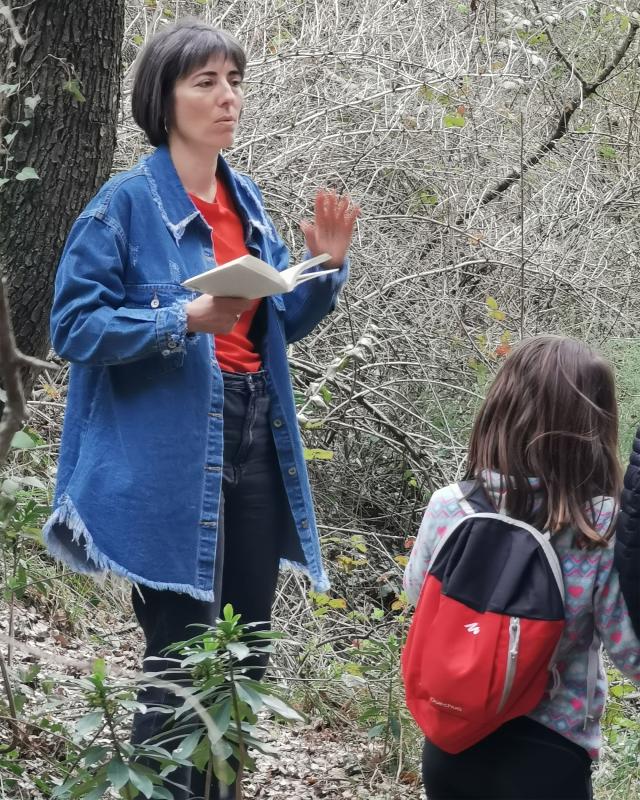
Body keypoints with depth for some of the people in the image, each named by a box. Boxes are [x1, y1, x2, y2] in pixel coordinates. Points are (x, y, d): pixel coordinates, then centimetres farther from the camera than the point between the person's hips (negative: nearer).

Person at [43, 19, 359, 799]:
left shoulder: (246, 200, 12)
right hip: (168, 463, -7)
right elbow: (74, 326, -11)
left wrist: (325, 264, 1)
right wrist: (186, 318, -22)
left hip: (253, 445, 7)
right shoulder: (127, 202, -9)